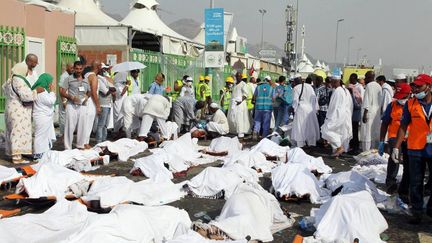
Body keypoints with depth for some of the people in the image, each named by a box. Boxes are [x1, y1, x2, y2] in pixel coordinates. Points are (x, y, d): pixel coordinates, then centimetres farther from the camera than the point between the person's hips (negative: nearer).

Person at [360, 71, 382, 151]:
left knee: (367, 133, -7)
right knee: (375, 134, 12)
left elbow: (367, 101, -17)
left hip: (370, 112, -9)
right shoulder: (379, 86, 13)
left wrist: (365, 114, -17)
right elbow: (381, 101, 17)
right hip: (377, 113, 9)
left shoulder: (369, 85, -12)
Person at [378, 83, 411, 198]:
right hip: (394, 136, -1)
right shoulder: (392, 105, 2)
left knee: (409, 166, 5)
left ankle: (404, 192, 19)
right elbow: (384, 124, 6)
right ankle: (391, 183, -25)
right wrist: (381, 142, 2)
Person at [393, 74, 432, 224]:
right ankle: (417, 212, 16)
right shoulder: (410, 104, 1)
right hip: (416, 150, 0)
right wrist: (396, 147, -3)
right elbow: (403, 127, 1)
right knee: (416, 184, 6)